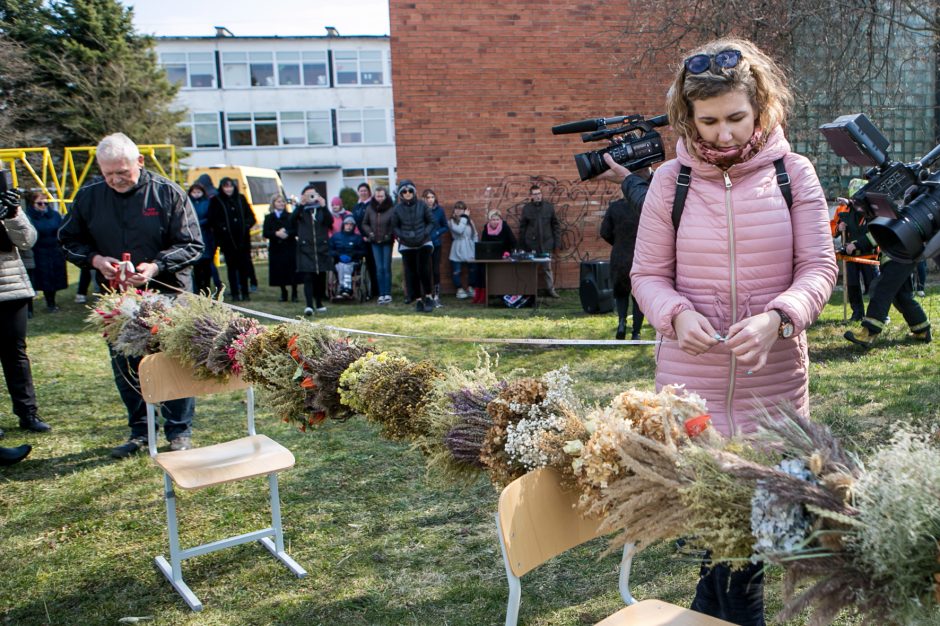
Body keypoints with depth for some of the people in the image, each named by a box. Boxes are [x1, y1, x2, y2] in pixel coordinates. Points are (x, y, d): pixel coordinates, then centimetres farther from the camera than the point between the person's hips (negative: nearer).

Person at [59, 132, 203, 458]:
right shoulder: (88, 197, 2)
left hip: (168, 295, -3)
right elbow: (69, 240, 12)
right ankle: (139, 431, 26)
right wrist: (95, 259, -9)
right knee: (124, 367, 10)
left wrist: (156, 266, -22)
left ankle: (180, 431, 16)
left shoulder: (169, 193, -8)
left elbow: (192, 245, -8)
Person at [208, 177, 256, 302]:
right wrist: (222, 228, -14)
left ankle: (245, 293, 11)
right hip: (227, 240, -2)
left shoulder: (241, 199, 11)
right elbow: (212, 220, -2)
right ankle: (235, 294, 7)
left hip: (243, 239, 2)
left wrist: (247, 224, -6)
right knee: (231, 267, 2)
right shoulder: (216, 201, 2)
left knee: (244, 266, 3)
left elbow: (251, 216, 12)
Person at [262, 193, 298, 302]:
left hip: (290, 248, -1)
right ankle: (283, 294, 17)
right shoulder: (269, 218, 7)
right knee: (279, 272, 2)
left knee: (292, 272, -3)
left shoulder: (290, 216, 4)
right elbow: (265, 233, -2)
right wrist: (276, 233, -17)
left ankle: (294, 294, 8)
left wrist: (287, 233, -20)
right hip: (276, 249, 1)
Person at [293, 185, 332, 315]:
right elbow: (292, 221, -12)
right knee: (308, 277, -12)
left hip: (321, 247, 2)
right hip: (306, 248, -2)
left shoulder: (322, 209, 10)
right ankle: (309, 305, -19)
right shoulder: (301, 210, 6)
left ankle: (319, 303, 24)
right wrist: (300, 205, -19)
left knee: (320, 277, 9)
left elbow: (330, 221, -8)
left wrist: (324, 206, -17)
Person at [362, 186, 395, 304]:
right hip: (375, 242, 3)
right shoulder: (370, 209, 2)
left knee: (386, 268, -1)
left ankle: (387, 294, 4)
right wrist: (369, 233, -2)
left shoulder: (391, 209, -10)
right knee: (379, 268, 3)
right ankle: (381, 294, 7)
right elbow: (364, 224, 12)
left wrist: (389, 235, -16)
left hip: (387, 242, -3)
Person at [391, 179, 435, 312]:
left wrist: (425, 233, -12)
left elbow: (431, 222, 4)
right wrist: (403, 236, -11)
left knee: (424, 270, -13)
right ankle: (418, 299, 12)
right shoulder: (397, 209, -1)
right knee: (411, 273, 2)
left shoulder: (422, 206, -3)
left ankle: (428, 296, 1)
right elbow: (395, 227, 6)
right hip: (407, 245, 1)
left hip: (424, 243, -1)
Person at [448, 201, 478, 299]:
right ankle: (460, 290, 15)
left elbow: (475, 236, 11)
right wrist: (464, 218, -12)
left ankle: (470, 289, 25)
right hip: (457, 253, -3)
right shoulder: (451, 222, -1)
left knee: (473, 271, 11)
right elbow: (459, 230, -20)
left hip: (470, 252, 3)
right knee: (457, 272, 2)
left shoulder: (469, 221, 9)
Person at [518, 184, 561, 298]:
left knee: (547, 267, 5)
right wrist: (522, 244, 1)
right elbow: (522, 227, 4)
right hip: (531, 244, 0)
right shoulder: (526, 208, 1)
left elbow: (556, 224, 6)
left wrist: (557, 241, 1)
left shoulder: (549, 206, 3)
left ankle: (551, 290, 13)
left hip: (546, 243, 1)